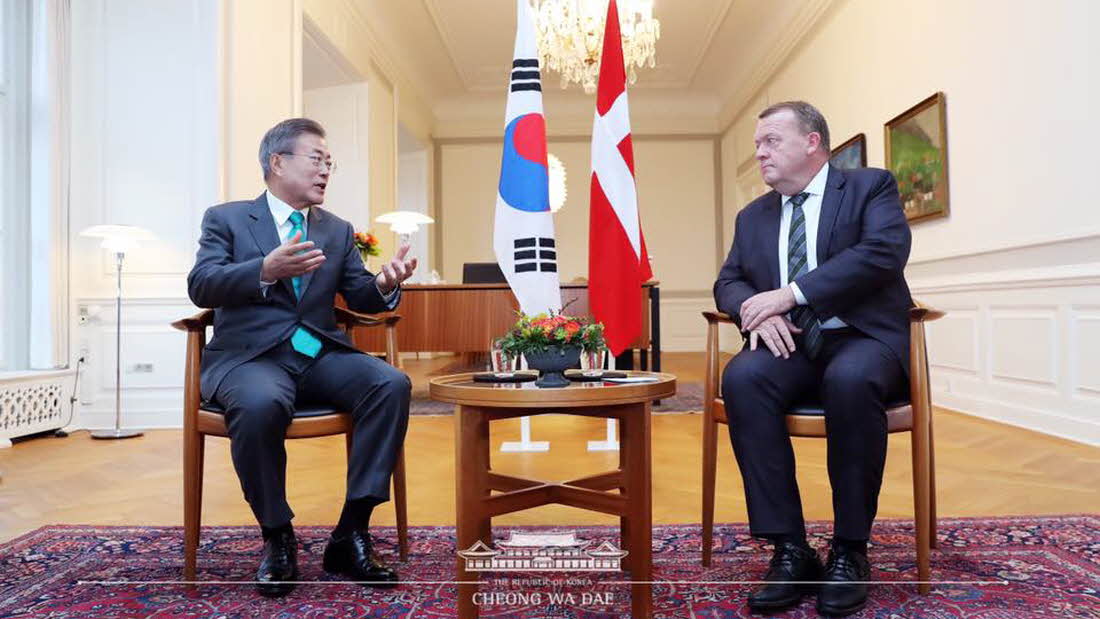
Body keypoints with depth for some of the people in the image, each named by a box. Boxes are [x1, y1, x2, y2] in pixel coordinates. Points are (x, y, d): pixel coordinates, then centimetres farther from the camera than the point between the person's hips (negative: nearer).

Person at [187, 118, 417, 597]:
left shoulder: (339, 230, 18)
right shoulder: (226, 218, 8)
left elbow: (358, 298, 11)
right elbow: (200, 287, -7)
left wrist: (385, 284, -14)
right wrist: (267, 269, -26)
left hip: (319, 354, 4)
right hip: (249, 355, -3)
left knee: (392, 384, -24)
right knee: (261, 404, -37)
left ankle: (350, 535, -16)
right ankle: (277, 538, -11)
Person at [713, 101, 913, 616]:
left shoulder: (871, 186, 5)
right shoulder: (753, 215, 19)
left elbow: (884, 251, -13)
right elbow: (728, 282, 12)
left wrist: (790, 293, -19)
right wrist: (755, 309, -13)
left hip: (862, 339, -3)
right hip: (790, 344, 3)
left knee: (851, 380, -37)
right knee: (742, 377, -29)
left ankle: (849, 549, -18)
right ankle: (790, 548, -22)